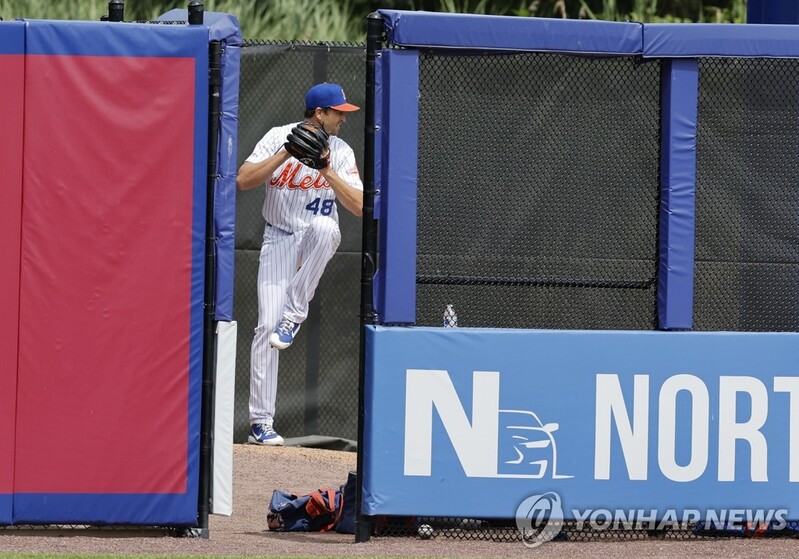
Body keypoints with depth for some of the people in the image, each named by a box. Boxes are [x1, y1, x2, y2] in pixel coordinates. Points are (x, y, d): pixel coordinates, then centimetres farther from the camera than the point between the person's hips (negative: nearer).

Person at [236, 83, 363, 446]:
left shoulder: (341, 152, -1)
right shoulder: (278, 138, -5)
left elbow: (359, 207, -10)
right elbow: (243, 181, -16)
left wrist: (326, 171, -20)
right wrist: (288, 153, -23)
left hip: (319, 239, 1)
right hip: (279, 238, -1)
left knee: (324, 225, -38)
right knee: (267, 324, -12)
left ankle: (295, 313, -23)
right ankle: (260, 423, -7)